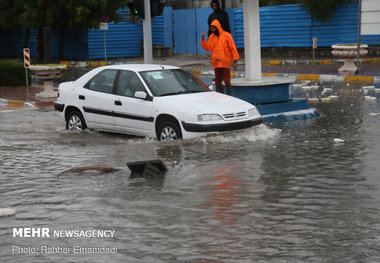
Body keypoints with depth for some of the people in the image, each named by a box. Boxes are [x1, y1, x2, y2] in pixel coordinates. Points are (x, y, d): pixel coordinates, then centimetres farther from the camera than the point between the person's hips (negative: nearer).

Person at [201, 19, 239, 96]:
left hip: (225, 63, -4)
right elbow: (207, 48, 4)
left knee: (227, 81, -4)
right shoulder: (211, 37, 12)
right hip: (216, 63, 4)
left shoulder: (227, 35, -1)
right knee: (218, 81, 6)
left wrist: (235, 61, -9)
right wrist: (203, 39, -10)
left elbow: (233, 48, -3)